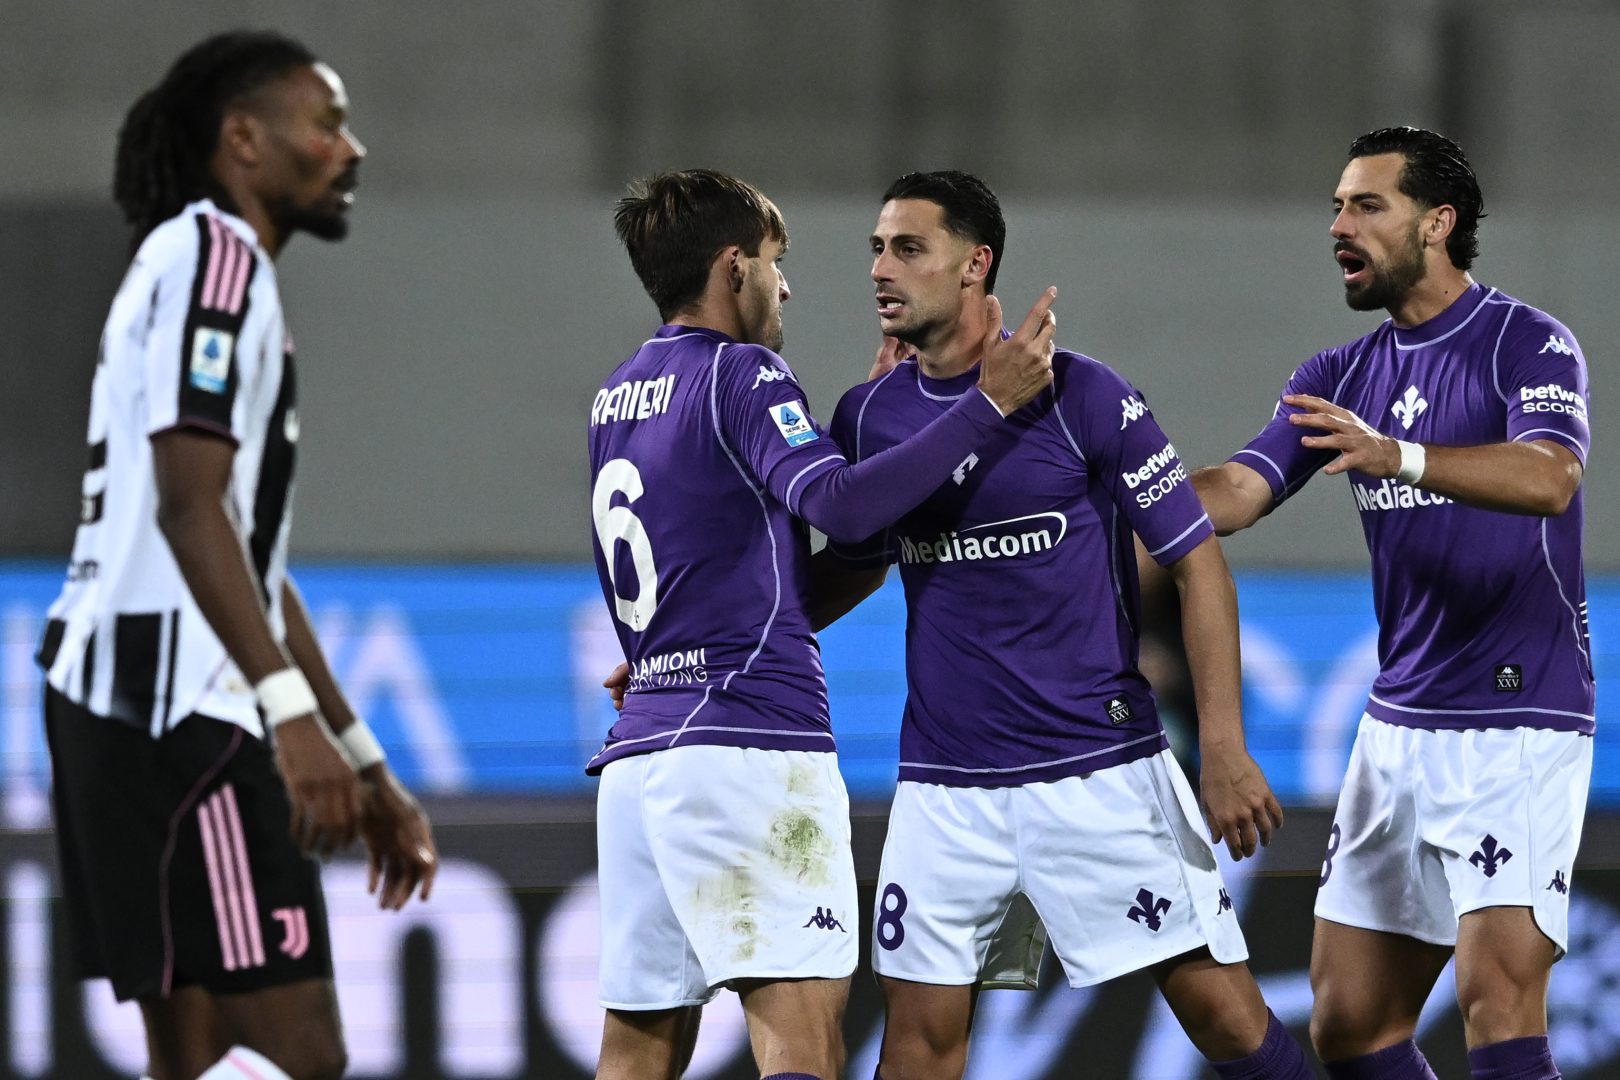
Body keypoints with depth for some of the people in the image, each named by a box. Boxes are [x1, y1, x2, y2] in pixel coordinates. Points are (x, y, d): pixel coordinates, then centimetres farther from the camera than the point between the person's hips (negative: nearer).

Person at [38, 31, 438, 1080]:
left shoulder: (214, 269, 25)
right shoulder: (213, 257, -7)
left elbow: (253, 562, 27)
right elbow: (188, 503, -19)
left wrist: (366, 769, 27)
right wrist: (292, 710, -26)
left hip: (136, 704, 11)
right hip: (173, 706, -11)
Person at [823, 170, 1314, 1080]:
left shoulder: (1080, 394, -8)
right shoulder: (869, 415, 5)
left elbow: (1197, 562, -6)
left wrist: (1225, 747, -12)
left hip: (1101, 766, -4)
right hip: (946, 789, 4)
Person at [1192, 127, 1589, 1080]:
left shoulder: (1529, 344, -8)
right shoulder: (1342, 376, 13)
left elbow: (1549, 478, -27)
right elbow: (1235, 493, 4)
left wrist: (1396, 455, -41)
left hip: (1519, 727, -8)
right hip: (1398, 726, 8)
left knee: (1499, 1001, -19)